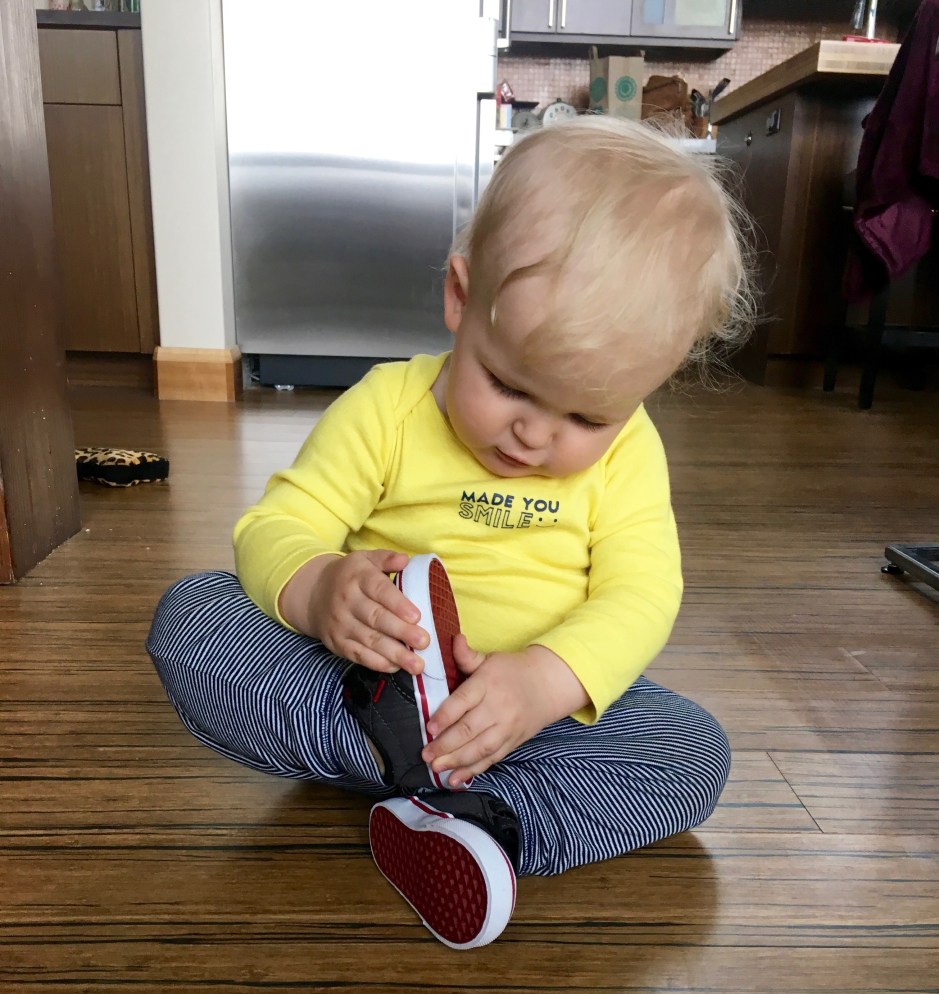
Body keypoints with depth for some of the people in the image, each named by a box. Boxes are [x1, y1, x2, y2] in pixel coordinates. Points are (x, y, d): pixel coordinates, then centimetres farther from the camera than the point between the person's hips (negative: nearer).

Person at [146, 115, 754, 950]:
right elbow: (276, 528, -10)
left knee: (695, 754, -19)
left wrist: (549, 678, -33)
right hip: (371, 680, -1)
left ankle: (477, 817, -28)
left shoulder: (626, 452, -5)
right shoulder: (386, 407, -9)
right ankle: (387, 743, -28)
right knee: (188, 617, -17)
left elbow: (639, 595, -12)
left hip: (549, 695, 2)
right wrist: (316, 589, -35)